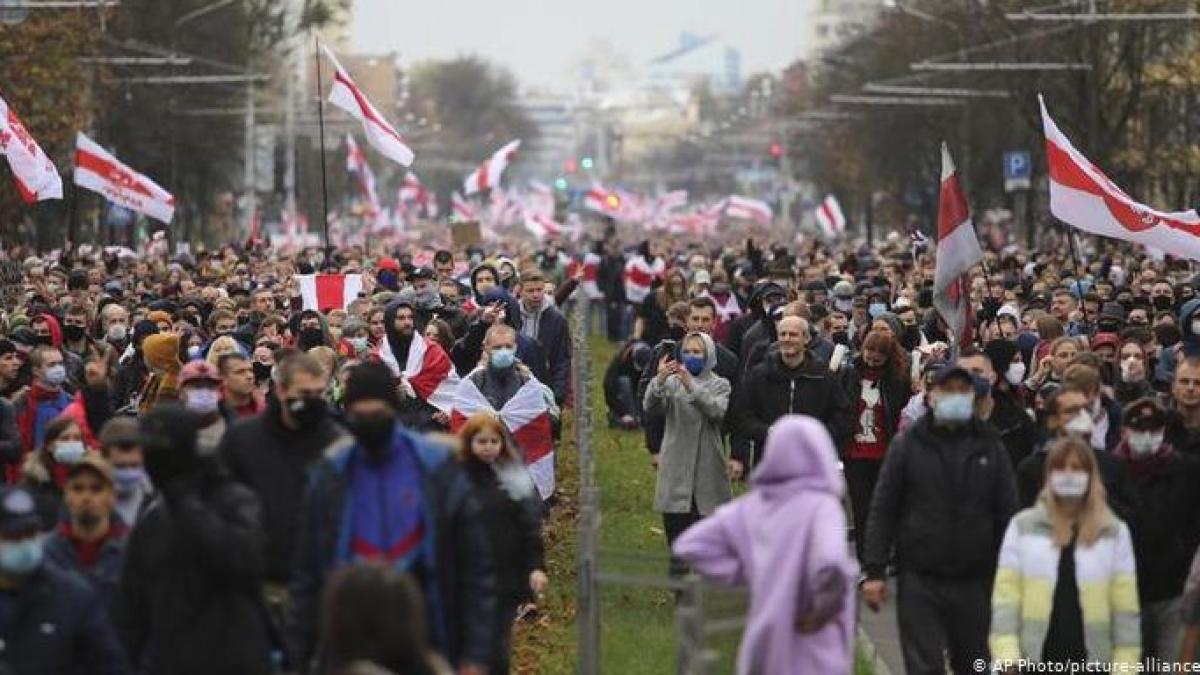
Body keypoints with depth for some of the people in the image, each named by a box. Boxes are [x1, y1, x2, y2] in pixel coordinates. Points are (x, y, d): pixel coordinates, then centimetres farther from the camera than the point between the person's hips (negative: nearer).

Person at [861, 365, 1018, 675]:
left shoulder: (990, 447, 5)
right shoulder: (907, 445, 2)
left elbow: (1007, 513, 6)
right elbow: (882, 509, 2)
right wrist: (874, 571, -5)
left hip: (975, 581, 2)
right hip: (919, 580, -2)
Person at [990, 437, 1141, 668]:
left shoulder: (1114, 532, 4)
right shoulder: (1023, 527, 3)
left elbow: (1125, 607, 2)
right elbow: (1005, 598, -1)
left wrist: (1124, 666, -4)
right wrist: (1007, 659, -11)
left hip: (1091, 664, 1)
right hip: (1035, 661, 0)